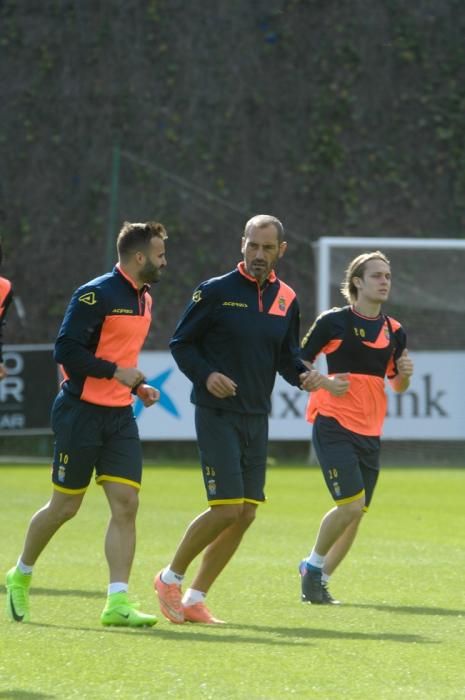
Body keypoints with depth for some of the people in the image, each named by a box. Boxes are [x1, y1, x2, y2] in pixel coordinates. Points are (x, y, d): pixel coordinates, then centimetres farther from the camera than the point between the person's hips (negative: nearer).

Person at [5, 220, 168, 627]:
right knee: (65, 506, 3)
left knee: (126, 504, -6)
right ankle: (21, 575, 27)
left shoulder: (144, 299, 13)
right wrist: (117, 372, -19)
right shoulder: (96, 295, -14)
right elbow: (66, 350, -19)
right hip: (81, 413, -7)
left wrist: (138, 386, 10)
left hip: (120, 417, 7)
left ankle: (118, 602, -9)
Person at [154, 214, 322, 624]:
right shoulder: (216, 291, -6)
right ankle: (170, 579, 8)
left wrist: (303, 375, -5)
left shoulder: (286, 300, 9)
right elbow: (181, 343, -2)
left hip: (257, 419, 6)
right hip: (217, 416, -6)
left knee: (246, 514, 3)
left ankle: (194, 600, 14)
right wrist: (206, 375, -19)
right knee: (226, 509, -14)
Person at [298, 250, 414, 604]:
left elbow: (397, 385, 19)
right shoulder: (333, 321, -4)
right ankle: (314, 565, 5)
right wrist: (325, 383, -17)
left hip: (370, 432, 6)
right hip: (334, 425, -6)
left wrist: (404, 374, -4)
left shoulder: (395, 331, 10)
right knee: (351, 504, -17)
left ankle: (319, 579, 19)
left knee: (356, 513, 5)